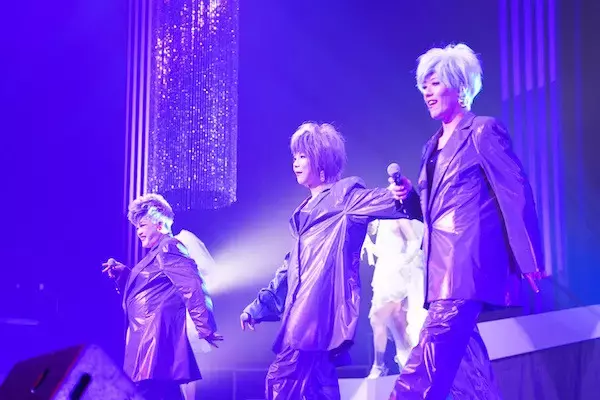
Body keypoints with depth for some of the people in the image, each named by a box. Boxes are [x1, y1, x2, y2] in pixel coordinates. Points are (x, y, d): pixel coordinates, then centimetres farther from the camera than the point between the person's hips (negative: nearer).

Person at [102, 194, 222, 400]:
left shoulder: (168, 248, -9)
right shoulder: (157, 253, 23)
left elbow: (192, 287, -20)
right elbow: (143, 288, 28)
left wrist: (205, 328, -22)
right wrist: (121, 273, 14)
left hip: (156, 340, -11)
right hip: (149, 339, 11)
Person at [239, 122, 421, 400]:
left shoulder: (344, 195, 2)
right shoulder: (309, 210, 26)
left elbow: (388, 202, -13)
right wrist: (260, 305, 30)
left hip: (319, 308, -8)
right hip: (305, 310, 8)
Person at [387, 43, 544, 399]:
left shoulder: (484, 130, -3)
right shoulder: (435, 145, 20)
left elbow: (516, 194, -8)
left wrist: (528, 259, -12)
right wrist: (409, 196, 4)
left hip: (469, 263, -9)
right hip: (444, 264, 9)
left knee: (432, 354, -15)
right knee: (462, 359, 7)